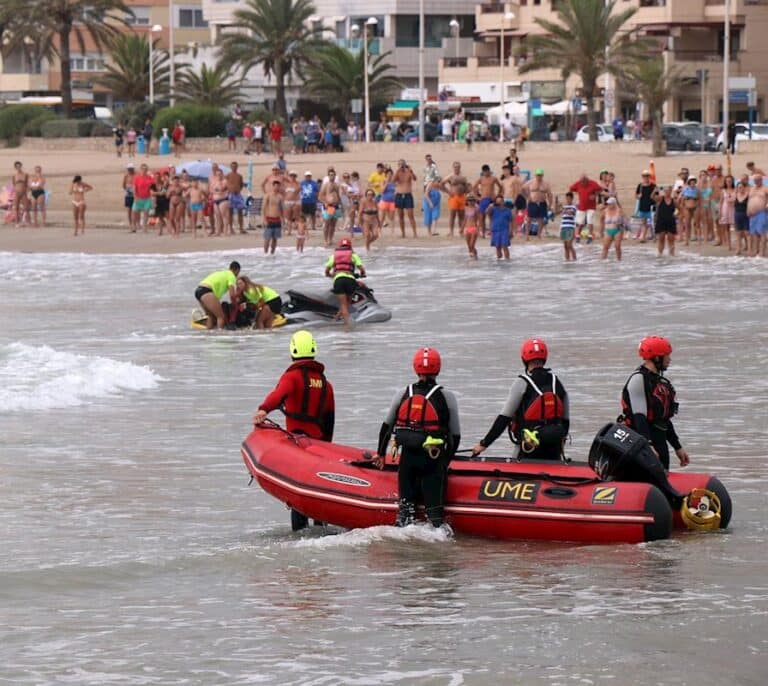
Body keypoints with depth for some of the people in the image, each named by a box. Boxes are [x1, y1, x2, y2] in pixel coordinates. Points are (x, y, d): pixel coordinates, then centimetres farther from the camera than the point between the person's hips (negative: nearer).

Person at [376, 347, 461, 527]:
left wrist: (381, 454, 24)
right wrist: (445, 461, 13)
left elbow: (386, 427, 12)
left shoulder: (402, 395, 5)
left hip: (407, 458, 3)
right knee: (434, 506, 0)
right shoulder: (446, 397, -3)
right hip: (433, 459, -3)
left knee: (406, 503, 13)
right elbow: (455, 435, 0)